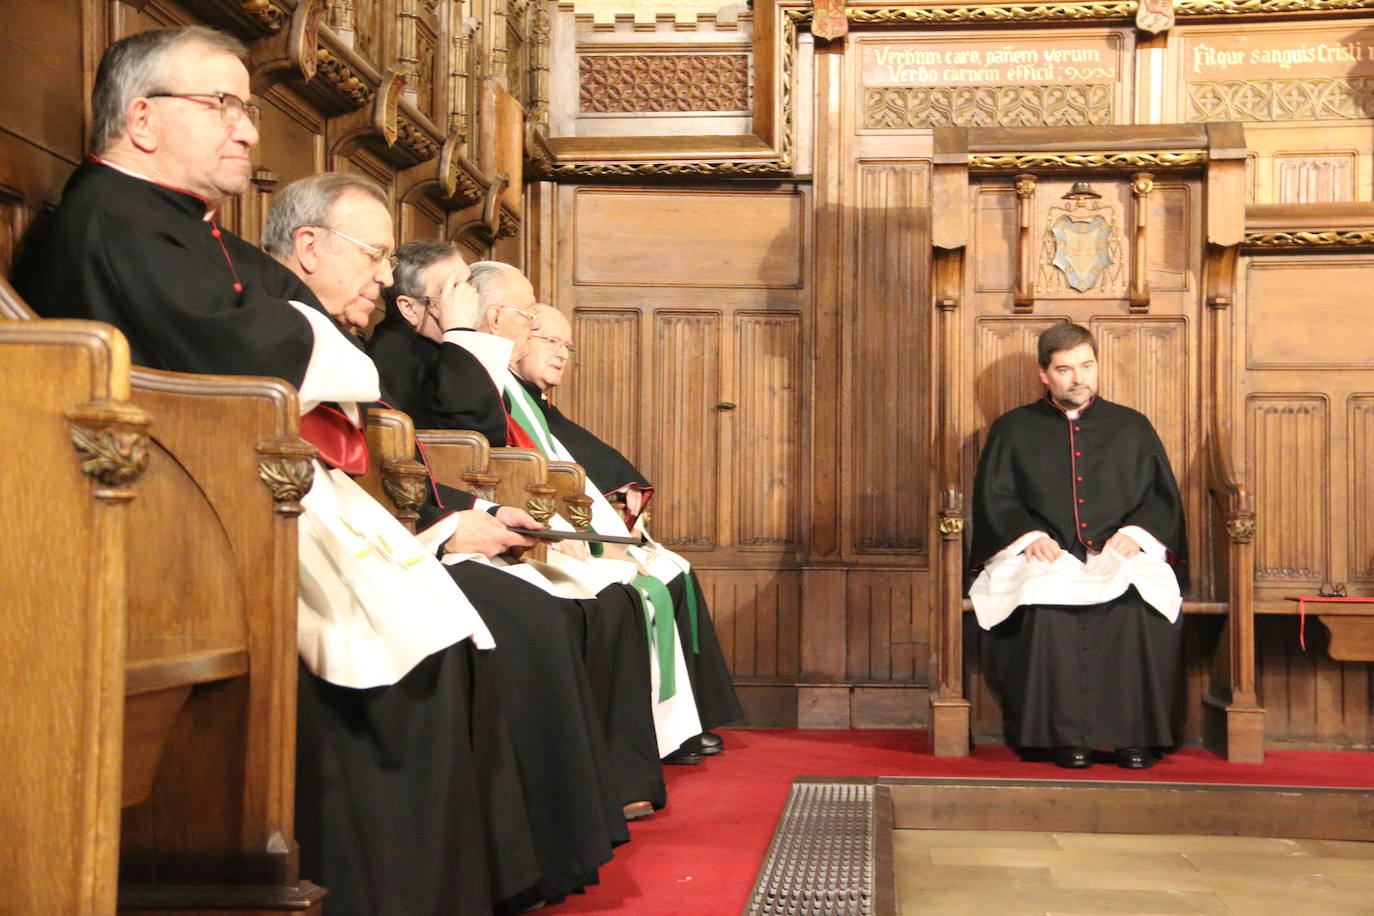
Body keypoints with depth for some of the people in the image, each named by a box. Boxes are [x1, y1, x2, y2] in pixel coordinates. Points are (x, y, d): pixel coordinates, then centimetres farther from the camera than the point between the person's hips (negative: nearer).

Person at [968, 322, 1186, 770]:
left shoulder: (1132, 427, 20)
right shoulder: (1013, 429, 16)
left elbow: (1163, 495, 15)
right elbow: (993, 498, 9)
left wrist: (1135, 532, -5)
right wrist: (1029, 534, -10)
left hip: (1122, 554, 1)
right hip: (1045, 558, -1)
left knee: (1144, 607, -32)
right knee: (1045, 609, -35)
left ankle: (1136, 735, -22)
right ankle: (1065, 735, -26)